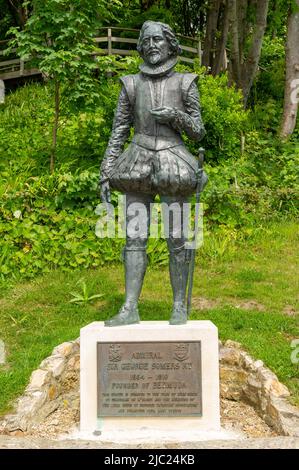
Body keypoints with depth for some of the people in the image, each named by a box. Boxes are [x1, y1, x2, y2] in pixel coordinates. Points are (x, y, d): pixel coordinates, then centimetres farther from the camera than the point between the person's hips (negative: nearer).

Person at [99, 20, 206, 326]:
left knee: (176, 238, -3)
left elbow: (198, 132, 6)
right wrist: (106, 174, 1)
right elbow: (118, 132, 8)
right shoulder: (131, 84, 10)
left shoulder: (184, 83, 7)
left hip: (172, 165, -1)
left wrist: (175, 115, -14)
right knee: (135, 237, -4)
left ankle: (180, 306, 9)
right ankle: (130, 309, -1)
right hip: (139, 165, 2)